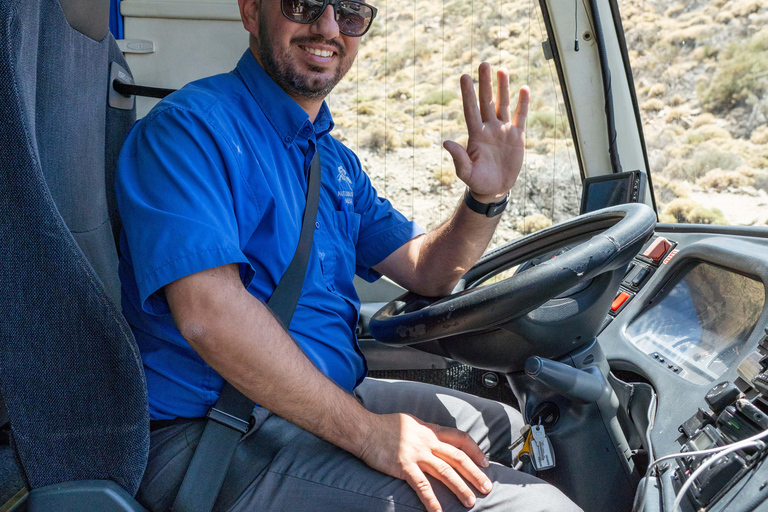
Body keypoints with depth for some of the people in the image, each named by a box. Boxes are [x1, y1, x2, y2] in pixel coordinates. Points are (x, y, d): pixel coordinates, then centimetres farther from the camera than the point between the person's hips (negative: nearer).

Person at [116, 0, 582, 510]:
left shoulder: (336, 160, 14)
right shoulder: (189, 125, -13)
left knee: (517, 426, 19)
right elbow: (209, 315, -26)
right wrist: (368, 433, -24)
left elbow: (427, 271, 16)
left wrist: (486, 198, -5)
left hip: (337, 394, 9)